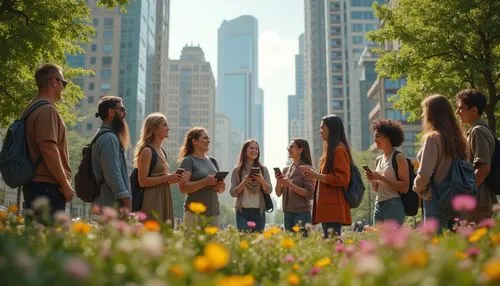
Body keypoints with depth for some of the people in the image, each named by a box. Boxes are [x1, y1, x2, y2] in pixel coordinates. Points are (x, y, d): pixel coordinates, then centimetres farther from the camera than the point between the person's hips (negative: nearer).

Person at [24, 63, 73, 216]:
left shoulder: (32, 108, 18)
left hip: (34, 184, 10)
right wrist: (65, 185, -16)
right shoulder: (47, 110, -11)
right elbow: (49, 149, -21)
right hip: (47, 186, -10)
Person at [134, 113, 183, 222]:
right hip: (151, 200, -9)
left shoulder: (162, 151, 16)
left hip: (163, 200, 9)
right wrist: (167, 178, -17)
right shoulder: (147, 151, -10)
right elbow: (142, 181, -16)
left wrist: (171, 178, 7)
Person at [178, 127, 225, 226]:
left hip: (214, 212, 6)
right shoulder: (188, 161, -3)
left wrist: (221, 187, -1)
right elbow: (183, 188, -15)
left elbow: (221, 191, 21)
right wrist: (206, 182, -22)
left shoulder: (212, 161, 15)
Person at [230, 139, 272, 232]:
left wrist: (262, 180, -15)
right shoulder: (237, 170, 1)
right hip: (242, 211, -2)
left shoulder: (263, 169, 6)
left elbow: (269, 191, 2)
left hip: (259, 211, 2)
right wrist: (244, 182, -16)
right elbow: (233, 193, -2)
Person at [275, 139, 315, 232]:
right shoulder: (286, 170, 12)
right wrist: (278, 181, -7)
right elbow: (279, 193, 12)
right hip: (287, 213, 6)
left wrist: (290, 184, -19)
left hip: (302, 213, -6)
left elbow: (309, 194, -12)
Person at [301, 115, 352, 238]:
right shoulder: (330, 150, 20)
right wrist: (313, 173, 13)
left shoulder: (339, 150, -9)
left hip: (334, 207, -10)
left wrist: (317, 175, -15)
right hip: (327, 206, 10)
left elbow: (342, 178, -16)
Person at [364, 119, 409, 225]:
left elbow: (405, 187, -12)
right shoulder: (378, 160, 14)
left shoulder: (398, 158, -4)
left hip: (393, 205, -7)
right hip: (378, 205, 7)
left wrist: (381, 178, -16)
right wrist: (372, 179, -1)